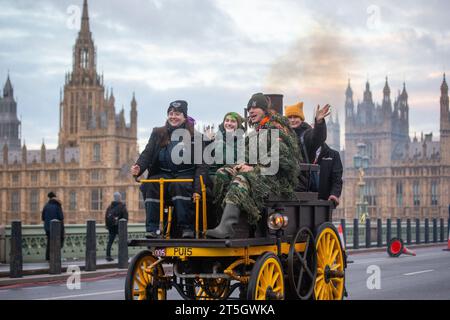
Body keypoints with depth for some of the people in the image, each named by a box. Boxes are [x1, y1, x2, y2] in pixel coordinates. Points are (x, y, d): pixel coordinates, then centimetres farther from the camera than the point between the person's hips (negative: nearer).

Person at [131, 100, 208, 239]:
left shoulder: (194, 136, 2)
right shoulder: (158, 134, 12)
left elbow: (201, 165, -4)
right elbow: (147, 153, 1)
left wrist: (197, 189, -18)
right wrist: (139, 167, -23)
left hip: (185, 174, -3)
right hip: (163, 174, 3)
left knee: (180, 186, -36)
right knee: (150, 186, -28)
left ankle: (187, 227, -31)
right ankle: (153, 229, -28)